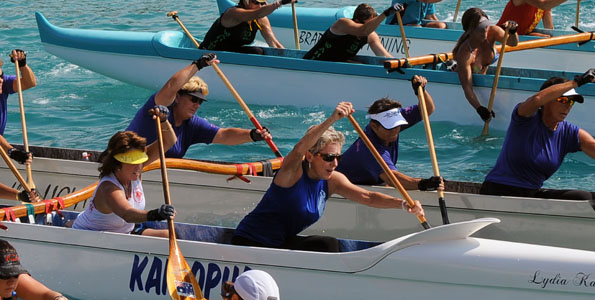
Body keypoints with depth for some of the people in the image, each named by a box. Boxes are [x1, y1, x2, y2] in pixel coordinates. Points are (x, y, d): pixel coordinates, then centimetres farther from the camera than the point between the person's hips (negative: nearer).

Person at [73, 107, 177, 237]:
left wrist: (163, 121, -27)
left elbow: (168, 142, -7)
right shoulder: (109, 189, -35)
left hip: (125, 231, 8)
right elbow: (126, 214, -56)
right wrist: (153, 215, -76)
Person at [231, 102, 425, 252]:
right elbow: (300, 148, -41)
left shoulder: (332, 181, -2)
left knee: (327, 245, -16)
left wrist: (403, 204, -30)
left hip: (283, 243, 6)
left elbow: (367, 197, -12)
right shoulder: (293, 170, -19)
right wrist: (332, 119, -56)